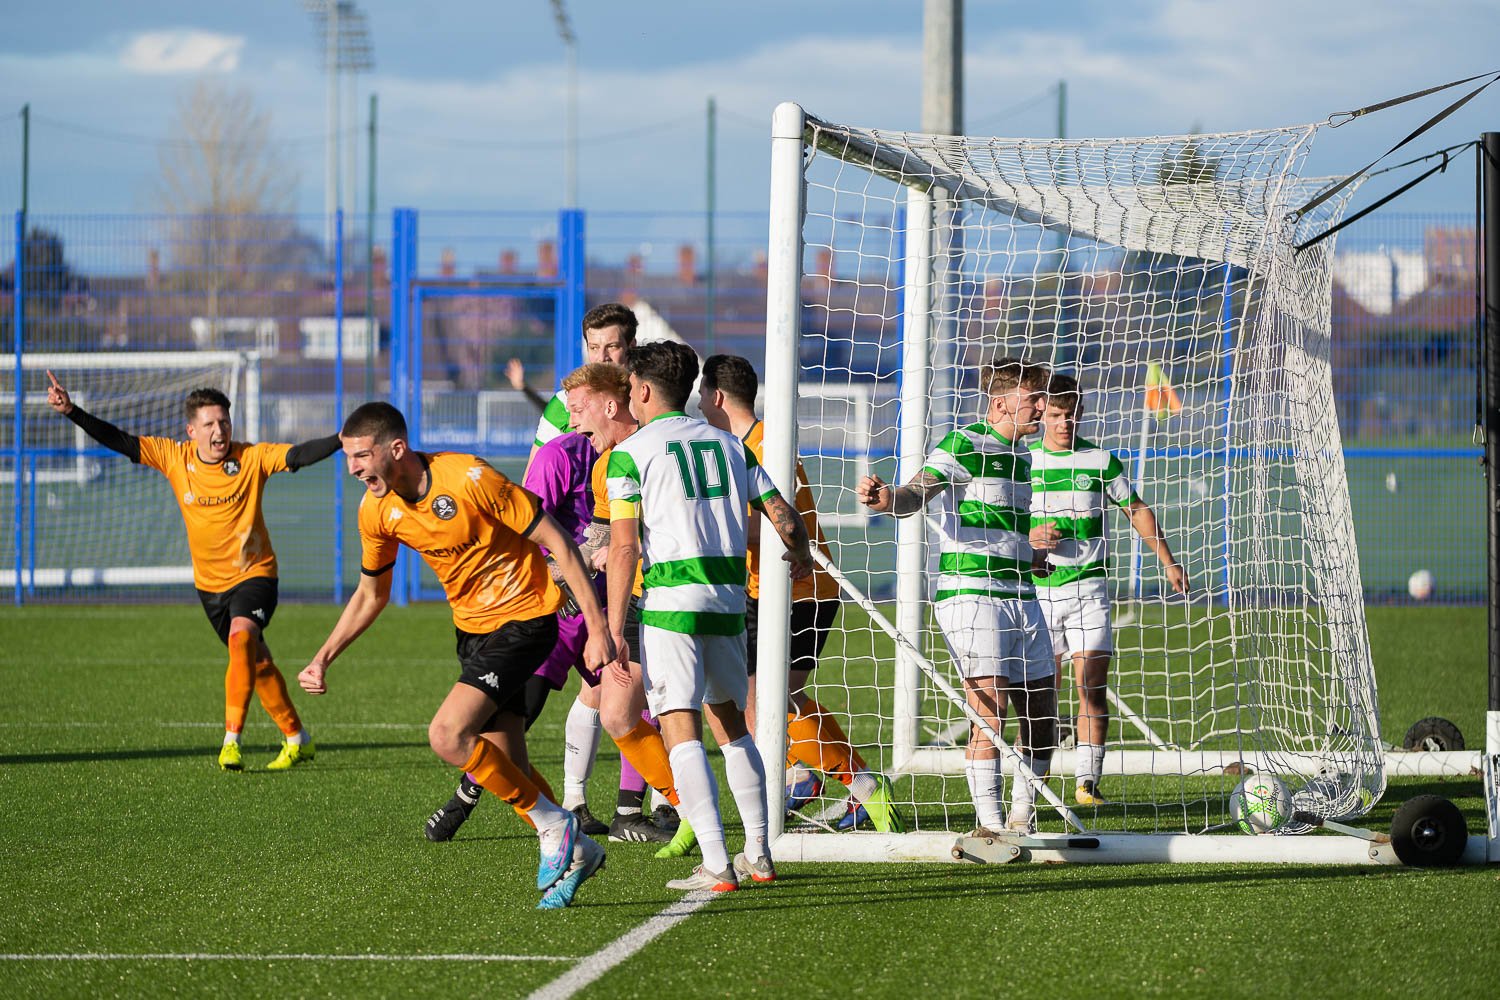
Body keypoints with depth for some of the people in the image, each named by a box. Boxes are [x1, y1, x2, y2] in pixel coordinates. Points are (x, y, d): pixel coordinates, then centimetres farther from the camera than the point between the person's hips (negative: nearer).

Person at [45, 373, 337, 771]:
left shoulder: (252, 458, -13)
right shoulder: (174, 457, -7)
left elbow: (299, 455, -23)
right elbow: (119, 441, -7)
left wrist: (342, 440, -39)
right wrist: (71, 411, -16)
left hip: (254, 574, -4)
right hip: (210, 582, 4)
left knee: (242, 638, -29)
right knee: (257, 663, 13)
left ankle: (232, 740, -29)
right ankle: (296, 739, 28)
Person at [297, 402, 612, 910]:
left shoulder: (470, 478, -25)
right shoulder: (377, 510, -5)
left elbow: (557, 542, -19)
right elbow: (370, 595, 13)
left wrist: (597, 626, -21)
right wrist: (323, 657, 3)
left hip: (523, 616, -7)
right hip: (472, 627, 7)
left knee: (448, 736, -20)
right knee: (507, 767, 5)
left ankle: (552, 822, -6)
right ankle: (575, 851, 25)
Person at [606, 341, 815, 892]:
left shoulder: (630, 452, -2)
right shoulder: (727, 444, 13)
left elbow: (624, 547, -9)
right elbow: (783, 515, 14)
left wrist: (613, 629, -8)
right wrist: (801, 556, 36)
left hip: (669, 601, -6)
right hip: (728, 598, 6)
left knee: (681, 729, -6)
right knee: (730, 721, 20)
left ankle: (716, 866, -16)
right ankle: (758, 855, 22)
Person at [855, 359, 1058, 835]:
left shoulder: (1020, 454, 17)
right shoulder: (963, 444, -8)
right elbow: (914, 495, -23)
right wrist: (882, 497, -42)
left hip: (1020, 597, 8)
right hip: (971, 594, -8)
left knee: (1041, 716, 8)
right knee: (990, 710, -16)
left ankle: (1022, 821, 23)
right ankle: (989, 824, -13)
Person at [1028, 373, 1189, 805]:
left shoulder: (1100, 460, 4)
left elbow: (1136, 510, 14)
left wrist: (1168, 561, 10)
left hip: (1088, 589, -1)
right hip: (1039, 588, 1)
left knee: (1092, 687, -11)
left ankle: (1087, 781, -14)